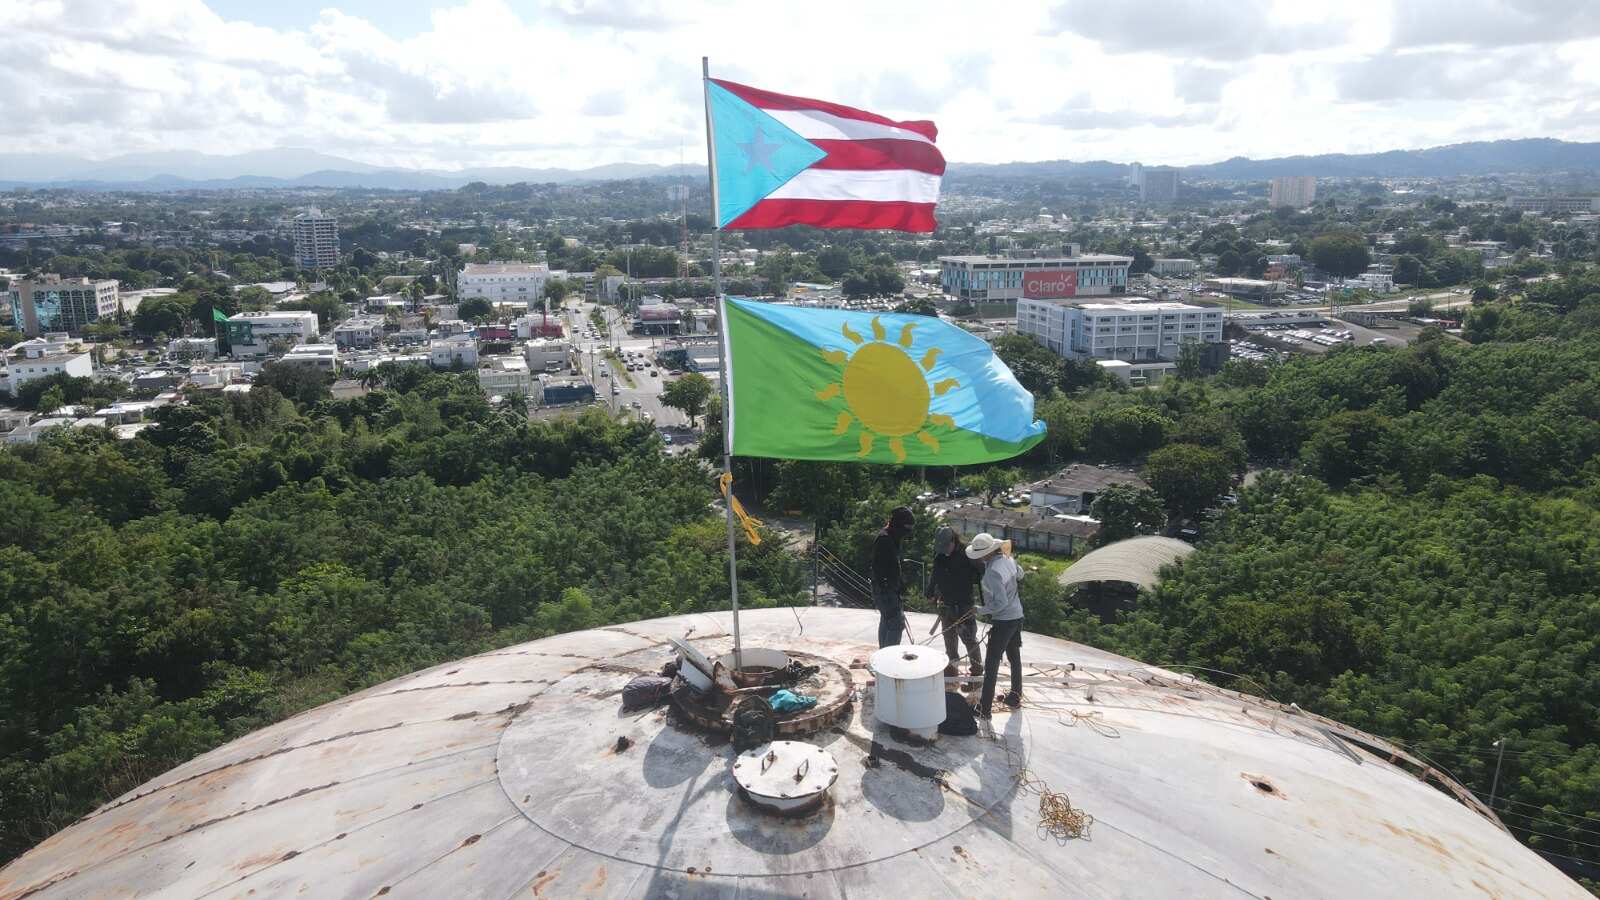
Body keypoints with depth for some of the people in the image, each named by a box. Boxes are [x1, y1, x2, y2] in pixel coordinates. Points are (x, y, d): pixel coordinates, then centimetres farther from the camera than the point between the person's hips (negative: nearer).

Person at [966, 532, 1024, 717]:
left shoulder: (993, 571, -26)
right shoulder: (1008, 560, -1)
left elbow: (1001, 602, -26)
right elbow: (1020, 573, 22)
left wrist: (981, 610, -15)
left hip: (1003, 620, -9)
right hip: (1017, 617, 9)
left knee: (992, 664, -1)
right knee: (1014, 657, 21)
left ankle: (984, 708, 3)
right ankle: (1015, 697, 34)